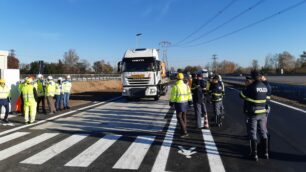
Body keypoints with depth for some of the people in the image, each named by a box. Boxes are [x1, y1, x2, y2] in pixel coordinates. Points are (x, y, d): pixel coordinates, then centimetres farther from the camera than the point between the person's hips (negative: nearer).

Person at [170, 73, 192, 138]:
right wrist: (190, 102, 15)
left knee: (179, 117, -1)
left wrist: (171, 103, 0)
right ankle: (184, 130, 25)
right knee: (184, 116, 17)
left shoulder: (175, 86, -16)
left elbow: (173, 96, -12)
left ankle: (184, 132, -7)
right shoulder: (186, 86, 1)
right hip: (185, 103, 6)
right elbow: (189, 94, 6)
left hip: (179, 103, -6)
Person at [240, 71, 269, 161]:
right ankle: (266, 153, 25)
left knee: (253, 134, 5)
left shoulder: (252, 86, -15)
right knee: (263, 133, 16)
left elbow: (242, 95, -5)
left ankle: (254, 154, 10)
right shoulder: (265, 87, 2)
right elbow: (266, 98, 9)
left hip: (253, 113, -5)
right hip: (263, 113, 5)